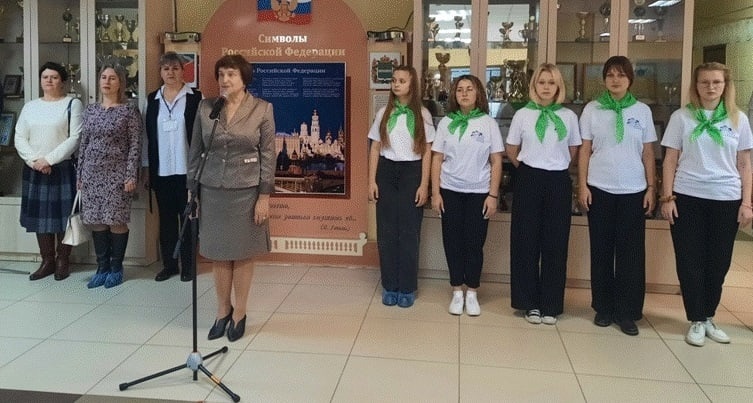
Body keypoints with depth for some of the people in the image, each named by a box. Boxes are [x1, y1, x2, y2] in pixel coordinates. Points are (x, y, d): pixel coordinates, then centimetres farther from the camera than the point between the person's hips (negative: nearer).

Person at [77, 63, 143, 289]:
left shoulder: (129, 111, -3)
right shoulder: (90, 110, 11)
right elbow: (83, 143, 13)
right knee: (96, 220, 7)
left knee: (117, 220, -1)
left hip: (117, 173, -5)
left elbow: (135, 145, -7)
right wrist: (79, 174, 10)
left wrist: (131, 175, -13)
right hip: (92, 173, 5)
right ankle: (102, 267, 17)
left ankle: (116, 268, 12)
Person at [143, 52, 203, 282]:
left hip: (187, 169, -3)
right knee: (166, 219, 9)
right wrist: (146, 169, 9)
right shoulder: (152, 99, 9)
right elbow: (148, 137, 11)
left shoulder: (195, 97, -2)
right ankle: (169, 264, 18)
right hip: (161, 171, 3)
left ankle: (187, 265, 12)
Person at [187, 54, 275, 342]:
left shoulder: (262, 109, -4)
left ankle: (240, 313, 21)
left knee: (243, 254, 6)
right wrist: (191, 189, 5)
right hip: (212, 190, 3)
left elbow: (268, 154, -4)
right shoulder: (205, 108, 3)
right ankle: (223, 310, 26)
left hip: (246, 190, -2)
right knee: (218, 254, 9)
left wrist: (265, 195, -8)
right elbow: (195, 151, 8)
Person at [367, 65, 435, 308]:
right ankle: (390, 285, 17)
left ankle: (407, 287, 14)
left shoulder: (422, 114, 0)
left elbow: (426, 152, -1)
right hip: (386, 172, 2)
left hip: (411, 172, -2)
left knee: (409, 232, 2)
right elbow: (375, 148, 8)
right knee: (386, 231, 5)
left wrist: (424, 185, -6)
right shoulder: (383, 113, 6)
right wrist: (372, 181, 1)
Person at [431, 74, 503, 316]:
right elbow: (437, 159, 4)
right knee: (452, 242, 5)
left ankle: (472, 294, 16)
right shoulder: (446, 122, 3)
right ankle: (457, 293, 17)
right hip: (450, 191, 1)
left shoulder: (488, 123, -1)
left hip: (479, 193, -1)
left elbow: (496, 161, 0)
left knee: (474, 244, 3)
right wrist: (435, 192, -2)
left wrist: (493, 195, -6)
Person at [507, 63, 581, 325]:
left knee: (555, 243, 4)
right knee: (526, 242, 2)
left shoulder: (568, 116, 3)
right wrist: (526, 169, 7)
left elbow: (573, 151, 13)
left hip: (558, 182, 1)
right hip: (529, 181, 0)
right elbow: (511, 150, 8)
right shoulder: (522, 115, 1)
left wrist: (556, 165, 10)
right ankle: (530, 303, 13)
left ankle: (551, 305, 14)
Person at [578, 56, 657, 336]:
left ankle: (628, 312, 12)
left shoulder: (642, 111, 4)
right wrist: (582, 185, -3)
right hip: (600, 190, 0)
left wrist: (651, 188, 1)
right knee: (601, 250, 6)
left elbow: (648, 153, 6)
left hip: (633, 191, 0)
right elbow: (585, 151, 3)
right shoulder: (592, 109, 2)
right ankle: (603, 308, 18)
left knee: (631, 252, 2)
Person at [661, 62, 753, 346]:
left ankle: (708, 317, 24)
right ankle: (696, 321, 14)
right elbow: (670, 160, 2)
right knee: (690, 262, 2)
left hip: (726, 199, 2)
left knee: (718, 262, 7)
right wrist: (667, 197, -5)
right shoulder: (681, 117, 2)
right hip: (688, 198, -1)